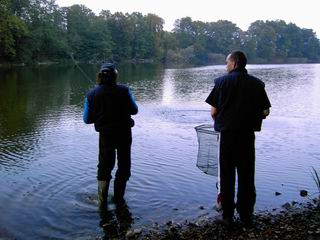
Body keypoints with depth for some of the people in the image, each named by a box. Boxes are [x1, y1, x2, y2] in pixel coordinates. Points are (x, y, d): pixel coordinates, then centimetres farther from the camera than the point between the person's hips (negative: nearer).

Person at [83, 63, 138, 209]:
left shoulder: (91, 94, -6)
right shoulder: (124, 90, -12)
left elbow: (87, 119, -4)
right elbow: (134, 110, -3)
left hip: (105, 135, 2)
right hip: (124, 133, -1)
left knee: (104, 166, 17)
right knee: (124, 165, 16)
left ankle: (102, 201, 17)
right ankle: (118, 198, 23)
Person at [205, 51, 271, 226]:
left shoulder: (222, 81, -5)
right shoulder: (257, 84, 1)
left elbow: (213, 112, -8)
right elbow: (265, 111, 0)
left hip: (227, 134, -2)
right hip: (248, 135, 2)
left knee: (227, 176, 10)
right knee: (246, 176, 13)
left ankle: (227, 216, 15)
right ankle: (246, 215, 20)